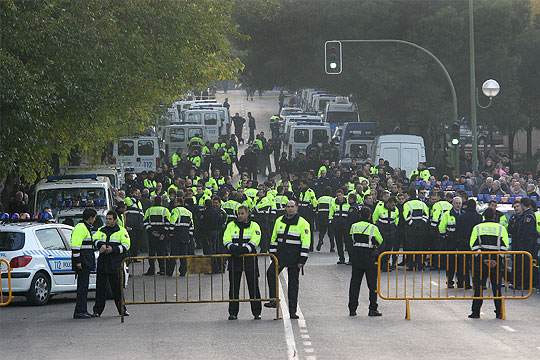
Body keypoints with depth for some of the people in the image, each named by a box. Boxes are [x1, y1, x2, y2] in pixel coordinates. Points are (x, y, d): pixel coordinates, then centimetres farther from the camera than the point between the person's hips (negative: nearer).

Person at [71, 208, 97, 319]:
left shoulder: (86, 228, 21)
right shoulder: (81, 228, -14)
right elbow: (75, 246, -21)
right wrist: (77, 261, -24)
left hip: (86, 263, 11)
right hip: (82, 263, -11)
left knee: (84, 286, 12)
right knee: (82, 286, -11)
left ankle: (83, 311, 17)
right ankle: (79, 312, -12)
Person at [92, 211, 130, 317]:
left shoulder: (121, 231, 7)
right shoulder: (101, 231, 17)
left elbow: (126, 246, -1)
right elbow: (94, 239, 0)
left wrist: (113, 249, -13)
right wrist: (101, 245, -20)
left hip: (115, 264, -3)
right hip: (102, 263, 3)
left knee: (117, 287, -1)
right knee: (100, 287, 1)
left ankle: (122, 309, 7)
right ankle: (97, 310, 3)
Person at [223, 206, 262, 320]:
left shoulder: (254, 226, 6)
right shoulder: (231, 226, 13)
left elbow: (254, 242, -7)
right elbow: (226, 240, 3)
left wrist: (244, 249, -22)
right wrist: (233, 248, -18)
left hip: (250, 258, -2)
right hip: (235, 259, 2)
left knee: (253, 287, -1)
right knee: (233, 287, 2)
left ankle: (257, 312, 5)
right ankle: (233, 313, 8)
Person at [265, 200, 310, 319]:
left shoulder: (303, 223, -4)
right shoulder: (279, 221, 10)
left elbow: (306, 243, -7)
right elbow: (274, 238, 17)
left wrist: (302, 260, -12)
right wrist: (273, 254, 10)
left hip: (294, 258, -3)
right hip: (280, 256, 3)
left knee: (293, 283, 2)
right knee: (271, 273, -21)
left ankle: (292, 311, 7)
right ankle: (273, 300, -15)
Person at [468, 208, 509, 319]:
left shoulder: (477, 228, 6)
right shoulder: (501, 228, 5)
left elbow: (474, 246, -3)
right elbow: (504, 247, -3)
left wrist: (483, 259, -8)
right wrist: (498, 260, -6)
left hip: (480, 262, 0)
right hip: (496, 262, 0)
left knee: (478, 287, 4)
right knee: (497, 287, 9)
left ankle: (475, 312, 1)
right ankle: (499, 312, 8)